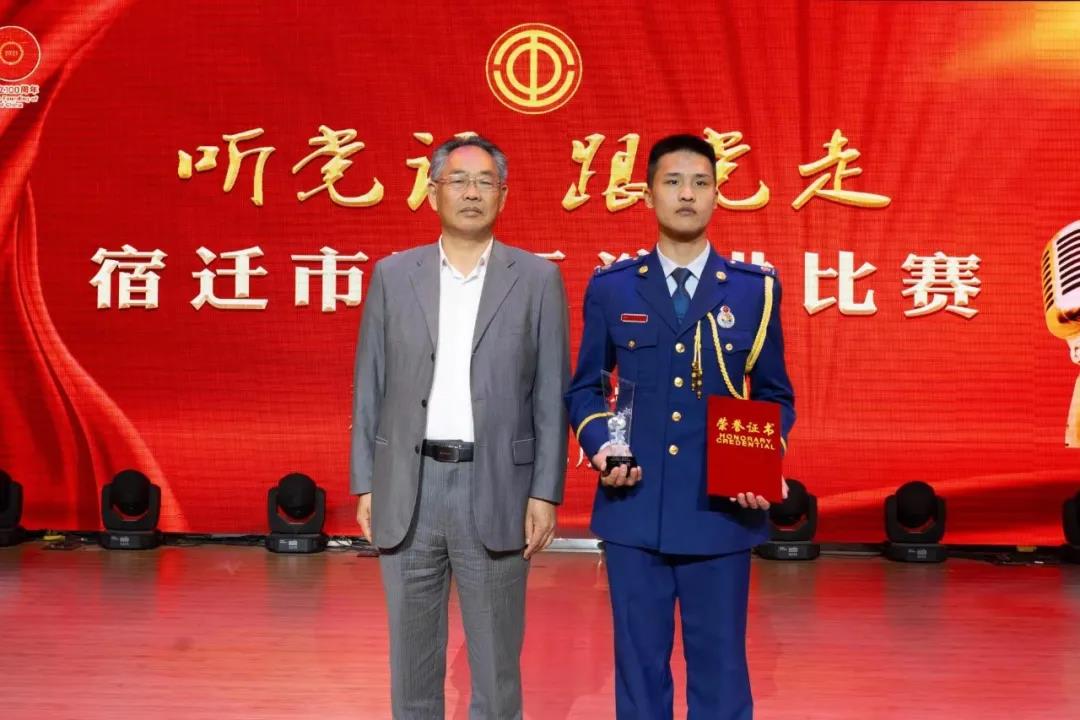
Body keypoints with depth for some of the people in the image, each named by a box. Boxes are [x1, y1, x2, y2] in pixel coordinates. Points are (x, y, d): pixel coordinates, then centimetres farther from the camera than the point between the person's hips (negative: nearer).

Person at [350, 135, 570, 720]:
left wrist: (545, 493, -5)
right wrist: (364, 485, 3)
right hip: (409, 487, 2)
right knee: (411, 657, 12)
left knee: (496, 660, 7)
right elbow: (369, 388, 7)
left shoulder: (537, 279, 2)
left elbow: (551, 396, 1)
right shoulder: (392, 275, 6)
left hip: (495, 489, -1)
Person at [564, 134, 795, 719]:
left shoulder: (756, 289, 4)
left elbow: (776, 395, 9)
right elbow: (584, 387, 10)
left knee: (719, 668, 9)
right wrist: (601, 446, -10)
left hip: (722, 513, 0)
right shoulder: (611, 288, 5)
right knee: (640, 665, 11)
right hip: (634, 510, 1)